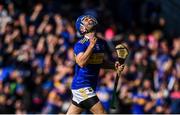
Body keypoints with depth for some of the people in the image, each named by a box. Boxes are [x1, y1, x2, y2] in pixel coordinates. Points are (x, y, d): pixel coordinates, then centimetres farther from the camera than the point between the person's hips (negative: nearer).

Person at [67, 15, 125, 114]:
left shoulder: (101, 43, 10)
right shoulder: (80, 44, -13)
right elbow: (81, 62, -29)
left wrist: (114, 66, 9)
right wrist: (91, 45, -27)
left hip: (91, 86, 8)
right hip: (82, 86, -8)